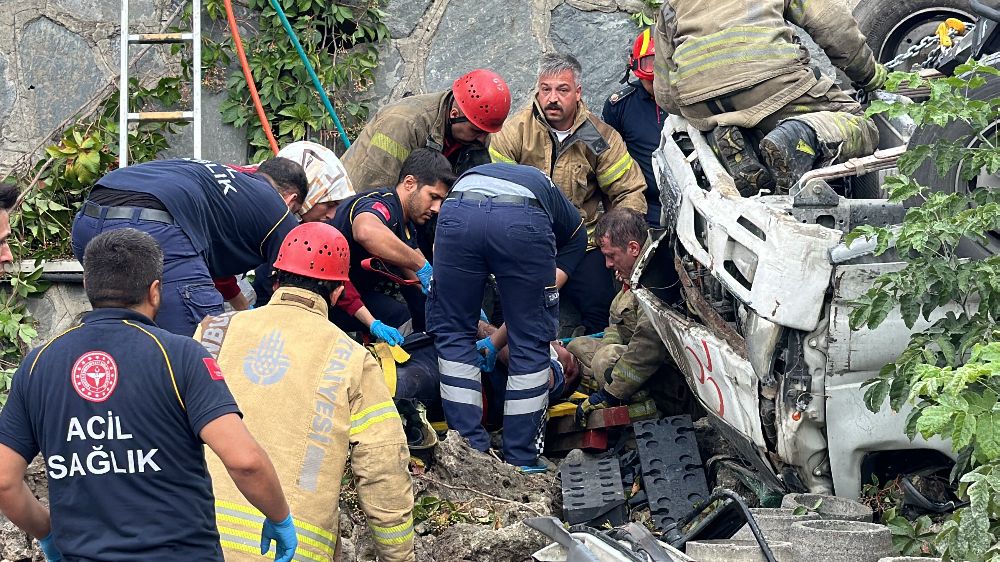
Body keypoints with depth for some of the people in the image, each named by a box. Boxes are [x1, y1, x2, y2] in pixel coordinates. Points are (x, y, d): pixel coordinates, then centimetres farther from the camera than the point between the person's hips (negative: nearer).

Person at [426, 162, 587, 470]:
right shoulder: (574, 227, 38)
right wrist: (494, 343, 34)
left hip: (457, 212, 2)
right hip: (523, 221, -2)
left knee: (452, 333, 20)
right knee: (530, 342, 16)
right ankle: (521, 462, 20)